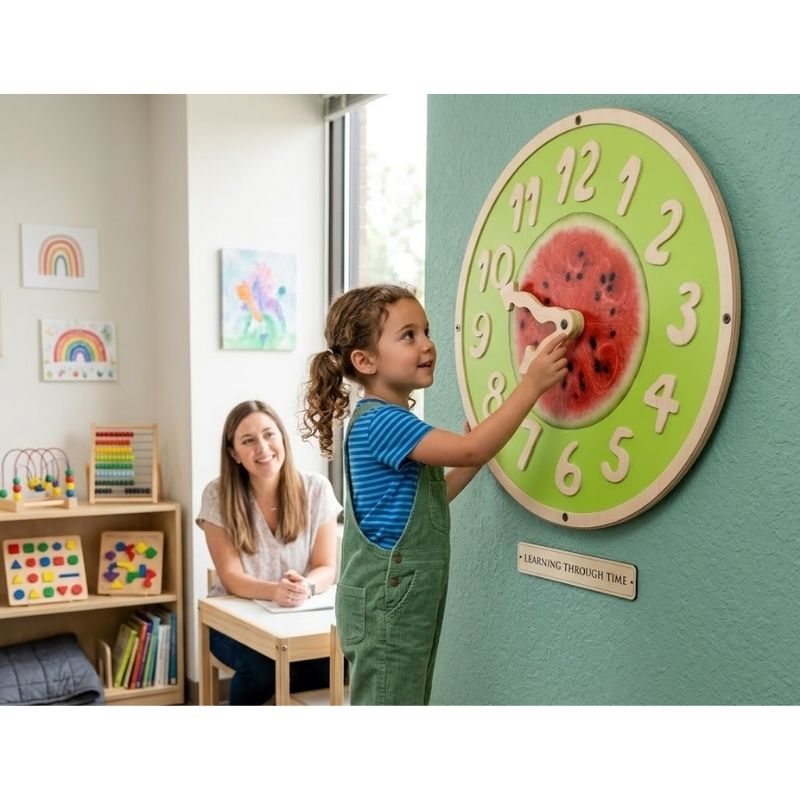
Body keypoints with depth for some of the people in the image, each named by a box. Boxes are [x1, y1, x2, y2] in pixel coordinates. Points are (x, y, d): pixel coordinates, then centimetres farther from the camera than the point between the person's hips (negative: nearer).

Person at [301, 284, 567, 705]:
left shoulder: (393, 423, 13)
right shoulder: (378, 421, -19)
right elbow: (469, 449, -28)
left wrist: (471, 463, 9)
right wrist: (532, 383, -25)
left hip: (410, 601, 10)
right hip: (385, 603, -10)